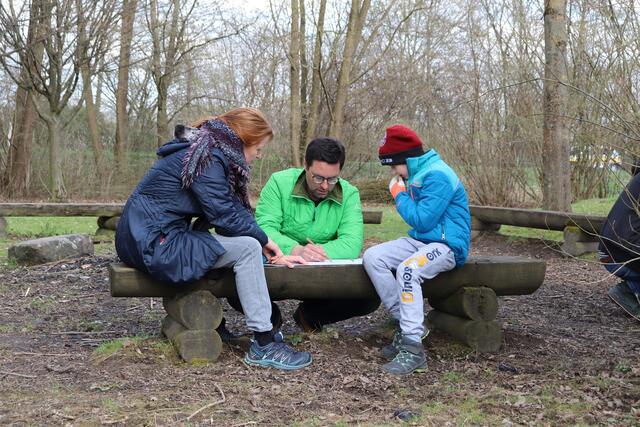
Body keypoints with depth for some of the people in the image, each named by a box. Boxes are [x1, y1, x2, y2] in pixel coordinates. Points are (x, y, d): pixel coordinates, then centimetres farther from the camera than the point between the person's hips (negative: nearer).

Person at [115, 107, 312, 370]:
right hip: (153, 245, -10)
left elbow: (233, 207, 13)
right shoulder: (208, 159, -14)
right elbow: (223, 214, -18)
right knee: (246, 248, -15)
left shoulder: (204, 152, 16)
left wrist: (272, 253, 6)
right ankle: (264, 345, -13)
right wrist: (263, 240, -2)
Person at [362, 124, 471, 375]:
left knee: (407, 269, -36)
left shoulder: (437, 176, -17)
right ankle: (405, 323, -8)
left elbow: (422, 220, -20)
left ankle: (413, 350, -33)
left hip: (447, 245, -10)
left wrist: (399, 195, -9)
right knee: (372, 257, -8)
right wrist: (400, 195, 8)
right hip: (420, 241, 10)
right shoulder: (416, 175, 13)